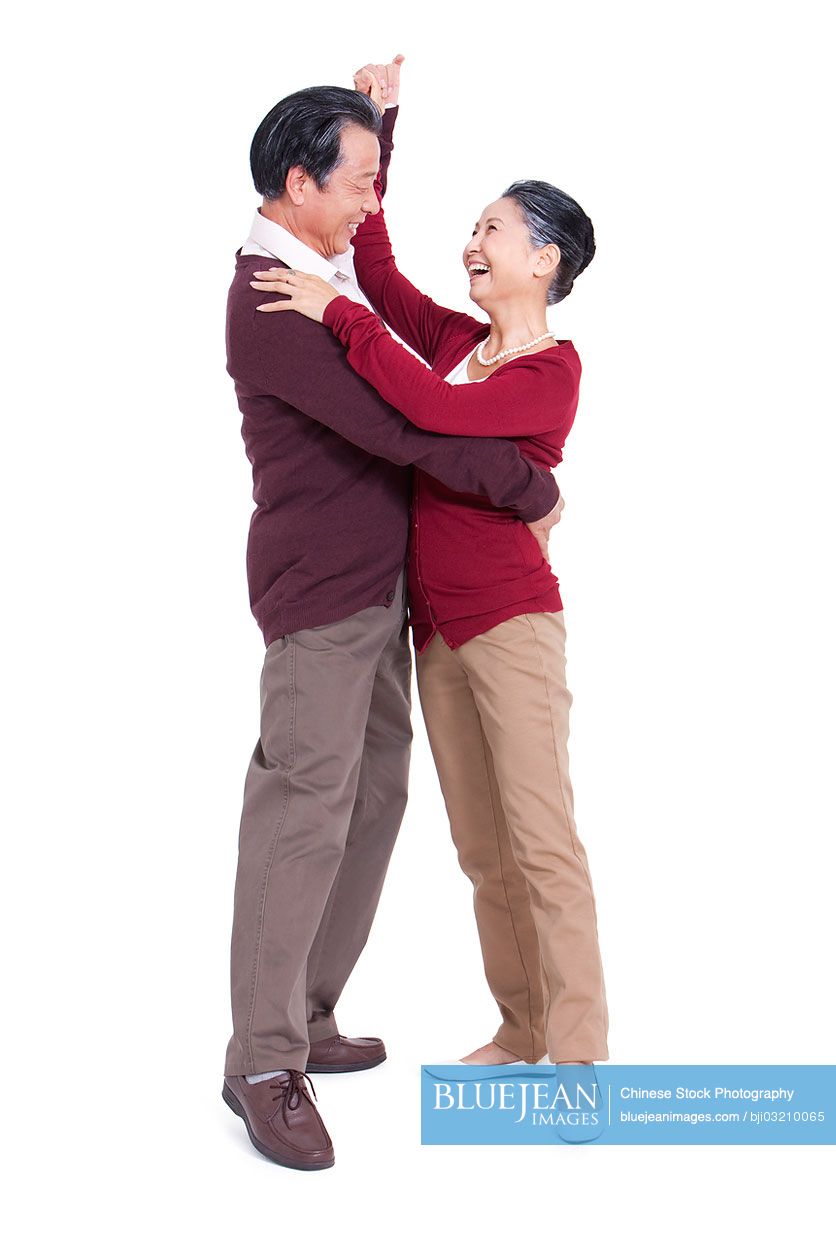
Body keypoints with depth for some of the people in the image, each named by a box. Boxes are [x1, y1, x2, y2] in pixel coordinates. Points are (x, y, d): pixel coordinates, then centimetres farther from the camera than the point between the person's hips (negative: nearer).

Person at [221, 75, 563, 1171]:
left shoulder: (323, 273, 12)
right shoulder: (274, 304, -18)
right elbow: (407, 429, -22)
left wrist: (375, 115, 22)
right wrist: (532, 491, -12)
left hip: (376, 583, 10)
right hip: (321, 589, -10)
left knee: (374, 795, 11)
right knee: (306, 810, -7)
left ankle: (304, 1019, 21)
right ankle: (263, 1063, 3)